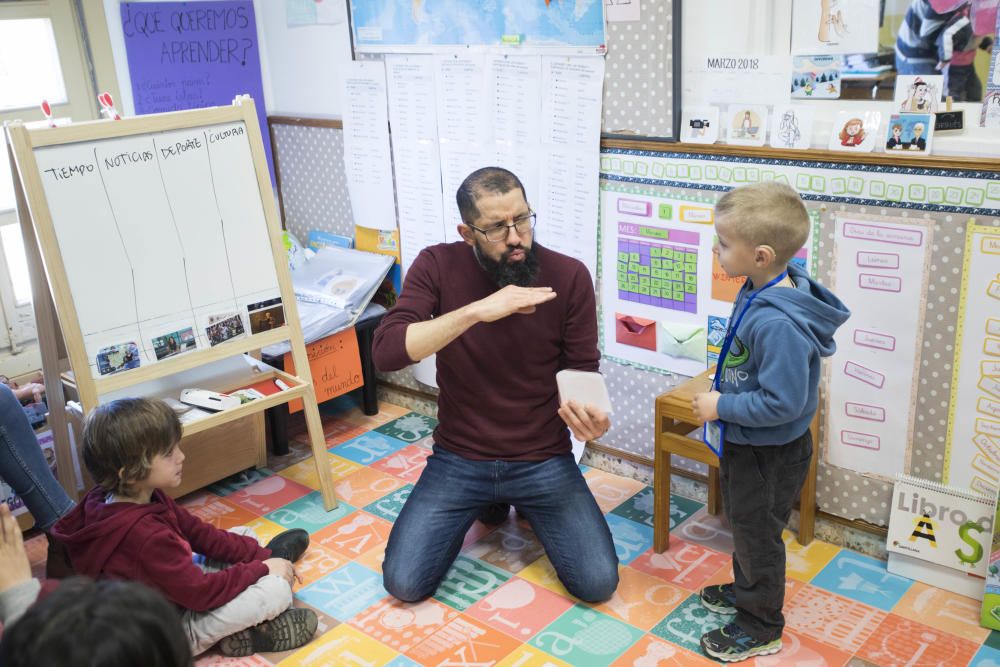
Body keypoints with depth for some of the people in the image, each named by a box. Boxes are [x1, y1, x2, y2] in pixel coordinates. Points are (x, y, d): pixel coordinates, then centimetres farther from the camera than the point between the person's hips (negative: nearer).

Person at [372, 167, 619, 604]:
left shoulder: (569, 276, -12)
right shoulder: (438, 266, -12)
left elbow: (583, 372, -3)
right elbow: (386, 352, -24)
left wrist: (589, 415, -27)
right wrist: (475, 311, -35)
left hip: (544, 461, 0)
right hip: (459, 459, 1)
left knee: (597, 583, -10)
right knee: (404, 583, -9)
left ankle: (524, 504, 20)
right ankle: (489, 502, 20)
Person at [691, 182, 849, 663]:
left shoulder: (779, 324, -36)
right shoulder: (759, 292, -6)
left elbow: (782, 403, -33)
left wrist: (721, 407, -23)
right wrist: (723, 401, 7)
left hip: (768, 455, -9)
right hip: (743, 443, 9)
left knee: (756, 533, 11)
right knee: (743, 521, 28)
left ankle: (760, 628, 33)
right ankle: (746, 590, 52)